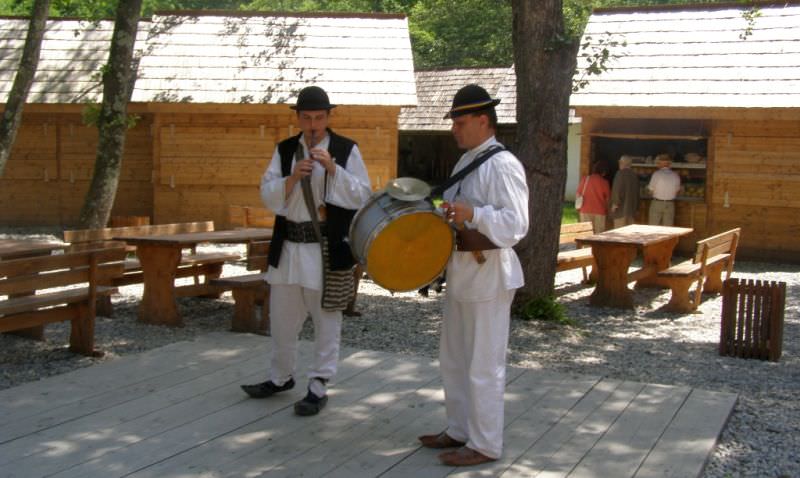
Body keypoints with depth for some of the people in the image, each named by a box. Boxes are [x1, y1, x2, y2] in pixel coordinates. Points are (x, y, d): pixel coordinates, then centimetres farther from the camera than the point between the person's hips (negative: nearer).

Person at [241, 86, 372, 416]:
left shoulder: (346, 150, -2)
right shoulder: (284, 151, 8)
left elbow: (362, 196, -9)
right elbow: (267, 196, 3)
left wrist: (333, 169, -20)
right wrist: (292, 178, -15)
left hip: (328, 248, -4)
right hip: (288, 246, 4)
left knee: (326, 320, 3)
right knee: (281, 317, 16)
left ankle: (319, 386, 14)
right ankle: (281, 377, 34)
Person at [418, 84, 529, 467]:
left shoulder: (502, 165, -16)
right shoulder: (465, 162, 14)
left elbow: (515, 224, -25)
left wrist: (473, 215, -37)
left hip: (489, 275, -10)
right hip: (461, 272, 10)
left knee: (484, 366, 0)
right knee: (453, 359, 19)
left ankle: (485, 445, 12)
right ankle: (459, 430, 33)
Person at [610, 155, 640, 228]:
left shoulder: (621, 173, -10)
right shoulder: (634, 175, 12)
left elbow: (618, 190, -16)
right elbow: (637, 192, 16)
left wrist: (615, 203, -8)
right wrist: (636, 208, 21)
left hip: (621, 208, -7)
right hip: (632, 208, 7)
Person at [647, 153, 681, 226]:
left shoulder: (656, 174, -9)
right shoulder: (675, 175, 1)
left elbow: (651, 190, -4)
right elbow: (677, 190, 10)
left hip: (657, 203, -3)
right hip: (670, 204, 3)